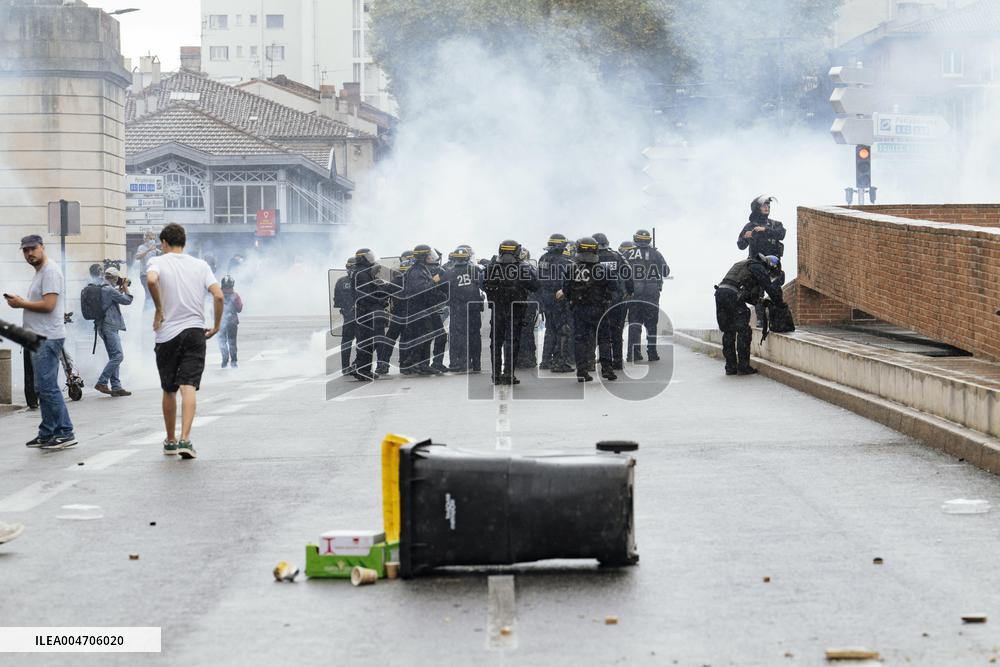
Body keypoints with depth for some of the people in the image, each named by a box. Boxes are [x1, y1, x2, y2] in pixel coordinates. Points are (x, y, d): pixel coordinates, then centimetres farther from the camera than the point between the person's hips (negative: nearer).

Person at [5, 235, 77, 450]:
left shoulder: (50, 271, -12)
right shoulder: (39, 272, 21)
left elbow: (48, 305, -20)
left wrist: (21, 303, -9)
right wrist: (20, 302, 8)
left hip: (47, 338, -11)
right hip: (40, 338, 11)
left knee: (47, 387, -12)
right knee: (44, 388, 12)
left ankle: (65, 433, -10)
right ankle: (48, 434, 16)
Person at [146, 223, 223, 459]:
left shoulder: (158, 261, 1)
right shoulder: (201, 265, 9)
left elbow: (151, 280, -23)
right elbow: (219, 296, -2)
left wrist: (159, 310, -11)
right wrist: (216, 325, 9)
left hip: (167, 334, -1)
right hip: (195, 331, 1)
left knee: (169, 390, 13)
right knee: (189, 387, -9)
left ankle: (170, 441, 24)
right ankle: (185, 439, -25)